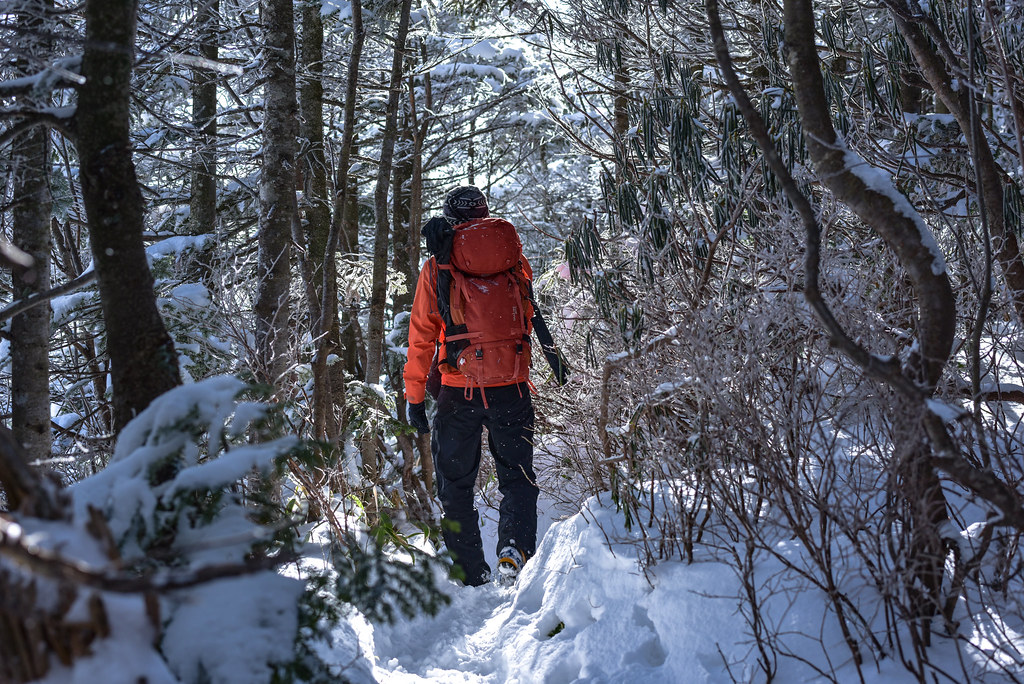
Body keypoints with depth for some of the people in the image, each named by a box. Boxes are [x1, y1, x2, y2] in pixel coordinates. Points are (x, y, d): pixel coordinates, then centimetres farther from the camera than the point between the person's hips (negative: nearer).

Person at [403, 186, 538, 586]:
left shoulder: (437, 268, -2)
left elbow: (422, 335, -3)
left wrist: (415, 395, 2)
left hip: (458, 390, -1)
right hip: (511, 388, 1)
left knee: (456, 485, 12)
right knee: (517, 475, 14)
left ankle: (470, 575, 13)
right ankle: (514, 547, -10)